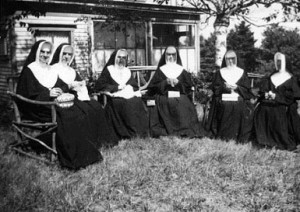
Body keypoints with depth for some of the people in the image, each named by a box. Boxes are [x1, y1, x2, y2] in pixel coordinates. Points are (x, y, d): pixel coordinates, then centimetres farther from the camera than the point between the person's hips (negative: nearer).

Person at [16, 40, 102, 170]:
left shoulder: (50, 70, 22)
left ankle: (84, 152, -19)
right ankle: (71, 158, -24)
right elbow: (28, 93, -8)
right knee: (66, 117, -30)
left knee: (78, 114, -20)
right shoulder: (29, 70, 2)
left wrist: (60, 90, -8)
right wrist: (48, 93, -18)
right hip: (38, 107, -6)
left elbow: (63, 85, 16)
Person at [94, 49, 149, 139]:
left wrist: (127, 87, -2)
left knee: (137, 102, -26)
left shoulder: (127, 71, 28)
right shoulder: (108, 70, 15)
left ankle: (140, 134, -22)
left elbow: (135, 87, 21)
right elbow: (98, 85, 1)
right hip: (116, 99, -3)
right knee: (127, 105, -31)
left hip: (131, 97, 4)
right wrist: (117, 87, -4)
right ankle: (128, 136, -26)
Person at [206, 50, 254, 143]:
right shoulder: (220, 72, 16)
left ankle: (240, 138, -20)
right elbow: (215, 87, 7)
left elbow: (247, 89, 7)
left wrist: (237, 87, -10)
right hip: (223, 101, 0)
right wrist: (224, 87, -12)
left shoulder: (242, 72, 15)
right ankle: (223, 137, -17)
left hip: (239, 101, 0)